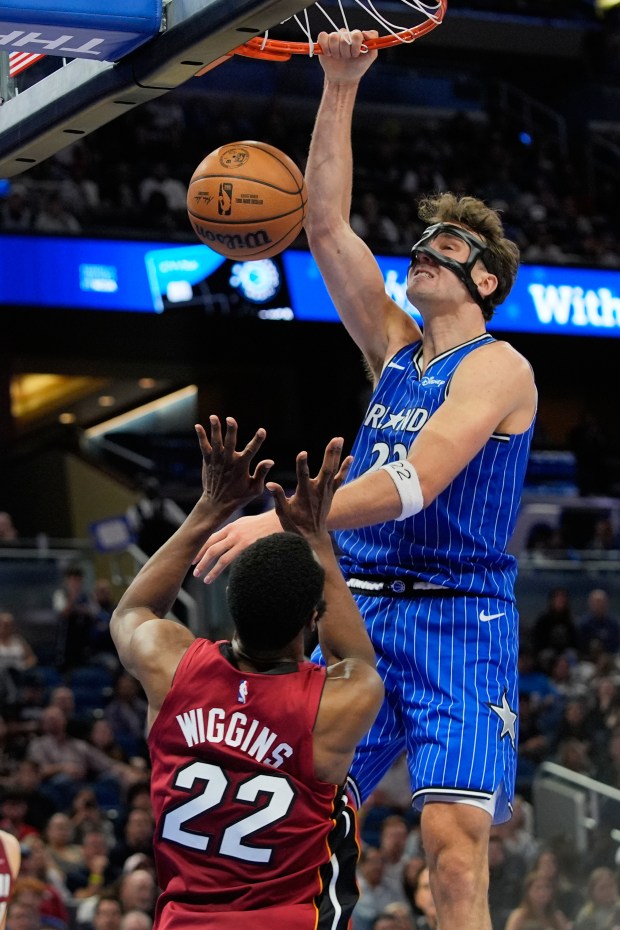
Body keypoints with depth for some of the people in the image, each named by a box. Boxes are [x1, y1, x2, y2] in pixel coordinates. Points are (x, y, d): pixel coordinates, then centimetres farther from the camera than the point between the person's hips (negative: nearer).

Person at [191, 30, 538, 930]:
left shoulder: (496, 367, -6)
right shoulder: (395, 349, 14)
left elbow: (415, 482, -20)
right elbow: (326, 226, 9)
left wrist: (286, 522, -28)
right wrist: (340, 90, 2)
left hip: (459, 621, -7)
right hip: (361, 612, 7)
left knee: (453, 838, -18)